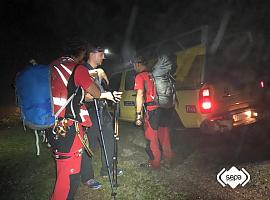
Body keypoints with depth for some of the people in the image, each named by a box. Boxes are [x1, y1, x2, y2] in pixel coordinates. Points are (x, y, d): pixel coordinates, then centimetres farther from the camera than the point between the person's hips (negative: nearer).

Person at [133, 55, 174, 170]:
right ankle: (168, 160, 31)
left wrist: (138, 114, -15)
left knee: (152, 138, 7)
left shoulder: (140, 76, -5)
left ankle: (154, 163, 18)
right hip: (164, 108, 7)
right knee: (164, 136, 18)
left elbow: (140, 95, -15)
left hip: (152, 110, -7)